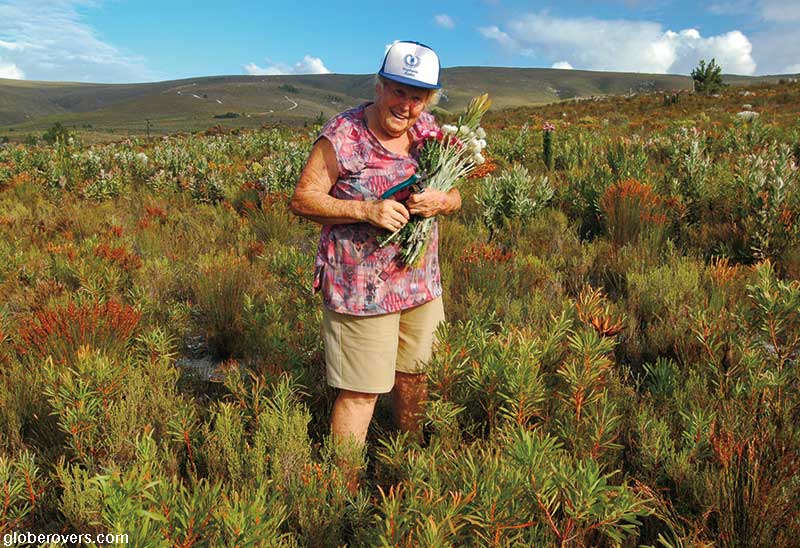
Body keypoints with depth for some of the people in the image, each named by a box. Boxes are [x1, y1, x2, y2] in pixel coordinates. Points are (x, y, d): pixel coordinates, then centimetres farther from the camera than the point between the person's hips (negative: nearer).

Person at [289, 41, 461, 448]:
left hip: (421, 279, 7)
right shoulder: (342, 136, -14)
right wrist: (366, 209, -25)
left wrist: (442, 201, -15)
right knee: (361, 391, -1)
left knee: (414, 373, 19)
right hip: (361, 286, -6)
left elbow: (454, 195, 11)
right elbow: (302, 200, -13)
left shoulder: (428, 131, 4)